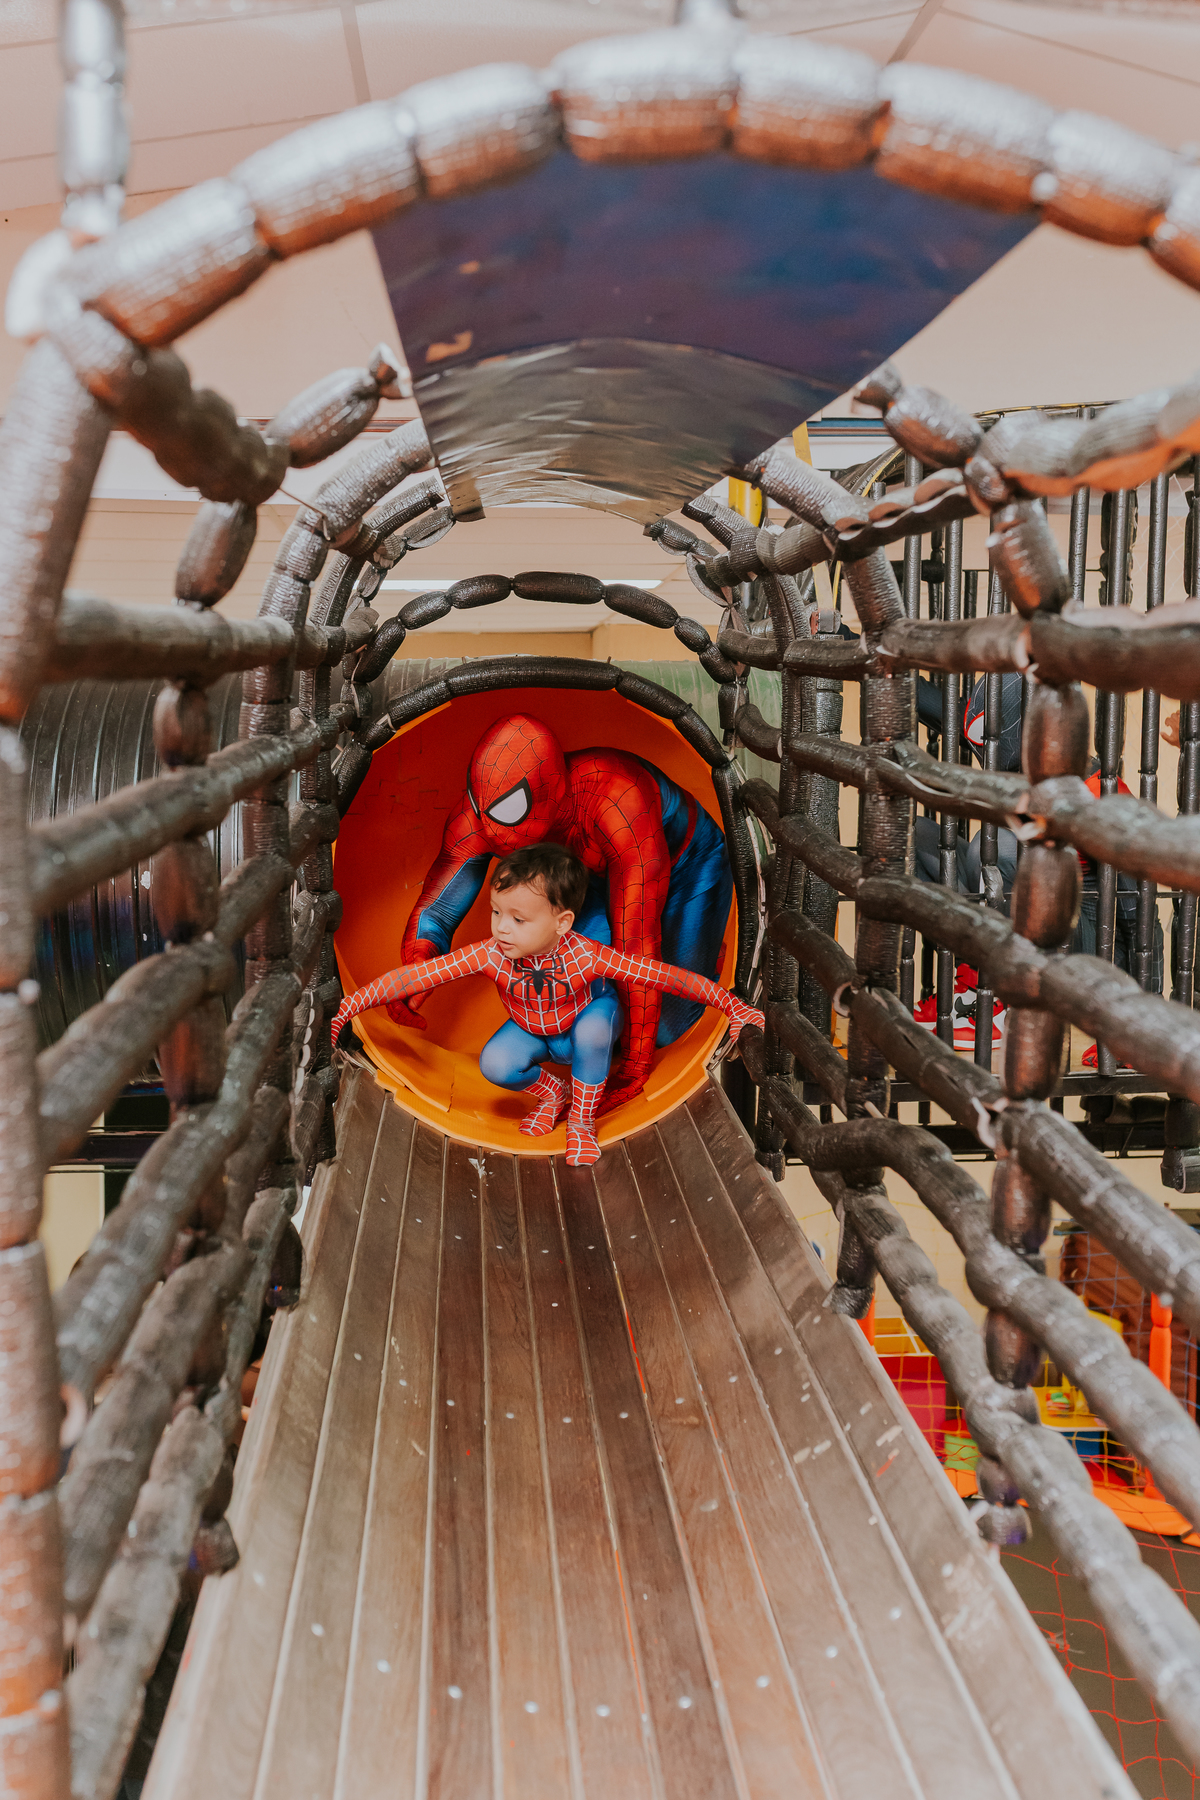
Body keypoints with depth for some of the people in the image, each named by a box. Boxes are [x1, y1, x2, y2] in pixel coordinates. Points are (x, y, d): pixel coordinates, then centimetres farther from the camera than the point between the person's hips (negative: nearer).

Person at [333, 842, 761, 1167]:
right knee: (495, 1064, -25)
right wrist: (345, 1008, -35)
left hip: (584, 1027, -2)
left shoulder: (586, 956, -38)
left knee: (594, 1025, -34)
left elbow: (666, 976, -32)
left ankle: (581, 1120, -9)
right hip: (532, 1033, 2)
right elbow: (416, 975, -31)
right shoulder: (489, 954, -32)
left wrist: (733, 1006, -27)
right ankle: (553, 1092, 9)